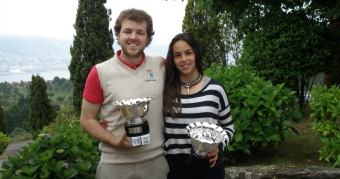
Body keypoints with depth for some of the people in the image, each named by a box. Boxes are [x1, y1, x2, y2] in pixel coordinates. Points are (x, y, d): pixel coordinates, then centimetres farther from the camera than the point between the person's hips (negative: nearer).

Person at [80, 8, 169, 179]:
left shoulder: (161, 66, -2)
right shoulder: (100, 73, -7)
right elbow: (87, 120, -2)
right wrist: (115, 141, -16)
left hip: (156, 161, 2)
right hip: (115, 164, -2)